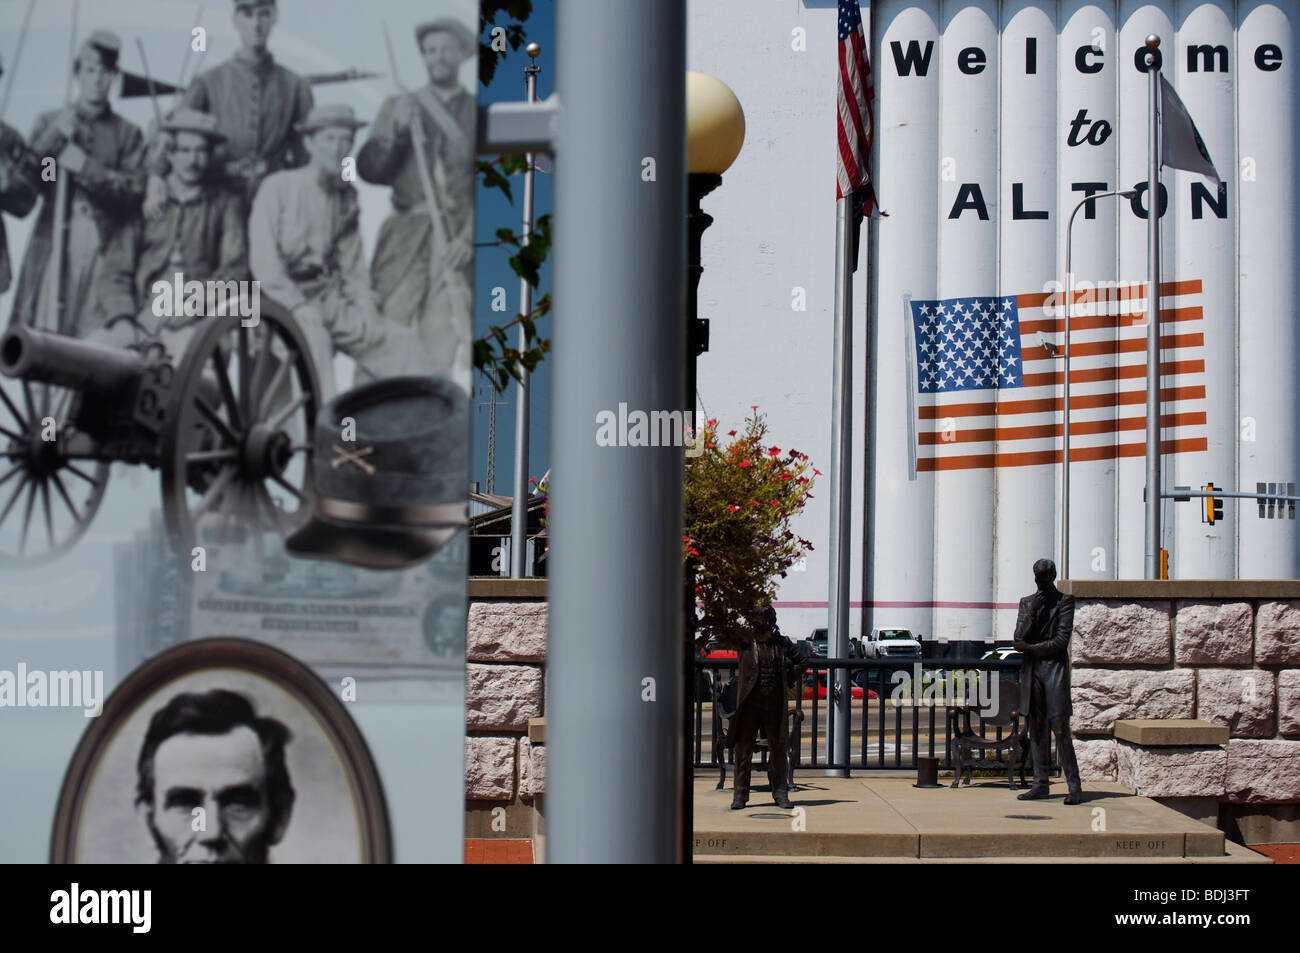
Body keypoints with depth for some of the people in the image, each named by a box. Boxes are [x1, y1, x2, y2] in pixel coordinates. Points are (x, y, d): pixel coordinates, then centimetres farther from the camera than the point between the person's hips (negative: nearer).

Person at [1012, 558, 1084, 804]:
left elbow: (1061, 641, -8)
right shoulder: (1027, 603, 15)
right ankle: (1040, 784, 10)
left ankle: (1074, 786, -8)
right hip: (1031, 670, 5)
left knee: (1060, 728, -10)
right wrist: (1033, 613, -8)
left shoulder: (1064, 601, 0)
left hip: (1054, 667, -5)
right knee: (1036, 728, 6)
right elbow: (1018, 639, 4)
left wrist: (1030, 648, -6)